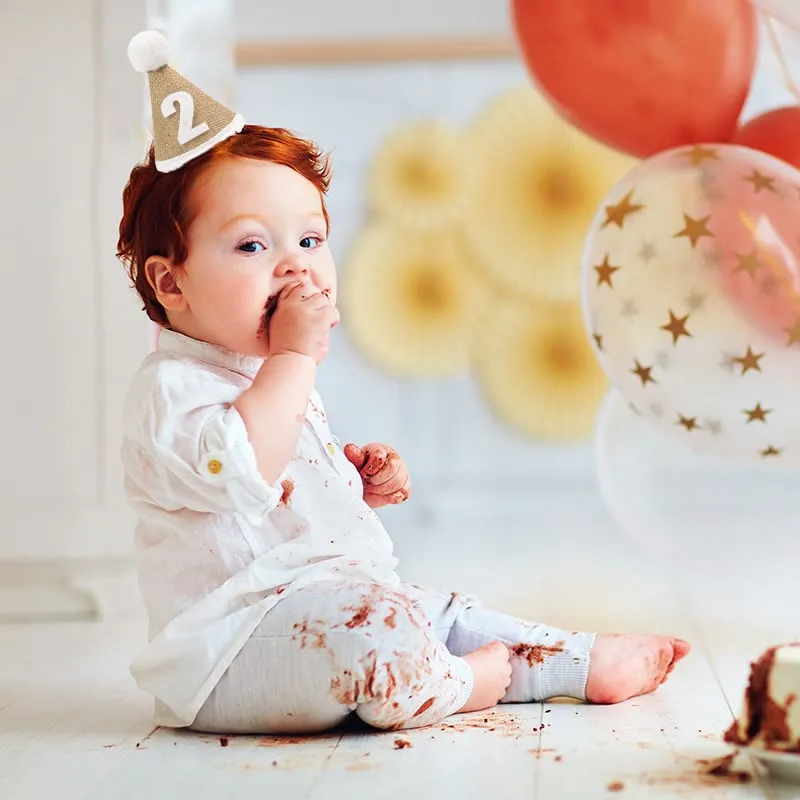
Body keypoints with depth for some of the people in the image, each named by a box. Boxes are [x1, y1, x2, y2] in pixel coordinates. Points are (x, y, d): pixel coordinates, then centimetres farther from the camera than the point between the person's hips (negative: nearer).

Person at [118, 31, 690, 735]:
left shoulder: (273, 378, 17)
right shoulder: (171, 385, -17)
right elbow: (237, 472, -37)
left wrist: (360, 480, 9)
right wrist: (296, 356, -29)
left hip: (321, 608, 11)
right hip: (231, 653, -11)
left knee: (444, 614, 17)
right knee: (369, 614, -31)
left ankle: (587, 662, 30)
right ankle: (453, 685, -4)